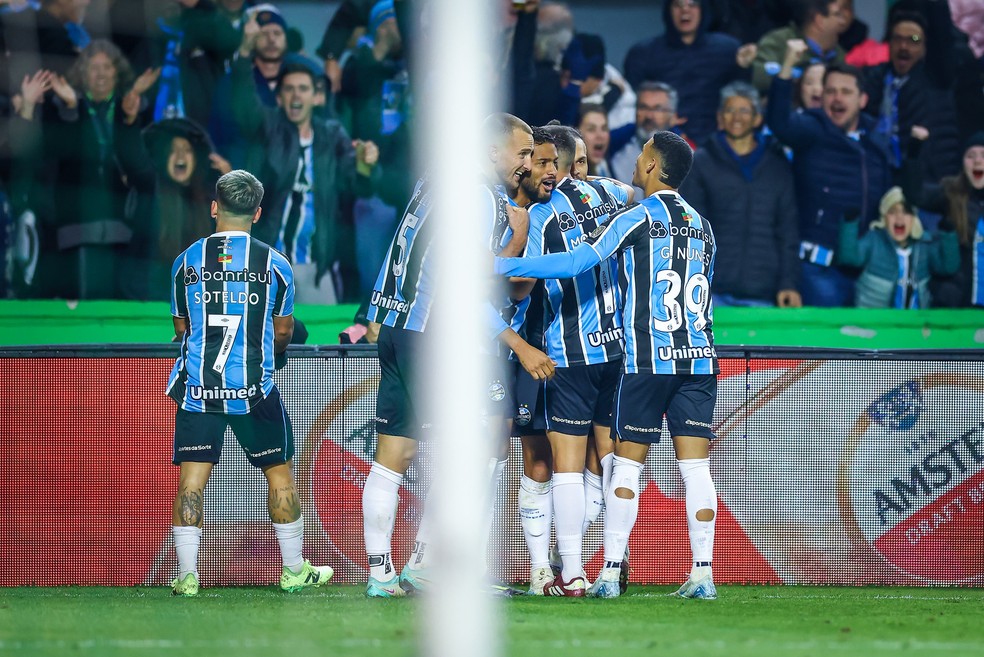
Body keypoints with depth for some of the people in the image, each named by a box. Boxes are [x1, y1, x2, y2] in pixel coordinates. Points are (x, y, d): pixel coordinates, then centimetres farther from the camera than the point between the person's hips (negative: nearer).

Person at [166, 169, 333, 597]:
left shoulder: (186, 261, 3)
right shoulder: (274, 264, -1)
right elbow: (283, 330, 9)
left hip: (196, 386, 1)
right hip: (254, 389, -1)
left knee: (192, 479, 3)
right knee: (279, 473, 12)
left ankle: (187, 576, -1)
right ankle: (294, 570, 19)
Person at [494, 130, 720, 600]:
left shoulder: (636, 220, -6)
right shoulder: (702, 226, 12)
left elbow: (575, 262, -16)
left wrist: (504, 265, -12)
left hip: (647, 361, -5)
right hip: (699, 359, 5)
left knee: (626, 465, 2)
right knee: (696, 467, 2)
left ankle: (609, 574, 3)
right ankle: (702, 575, -3)